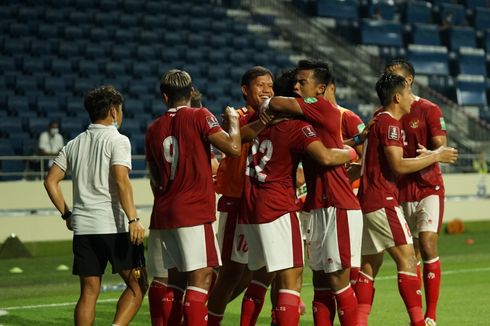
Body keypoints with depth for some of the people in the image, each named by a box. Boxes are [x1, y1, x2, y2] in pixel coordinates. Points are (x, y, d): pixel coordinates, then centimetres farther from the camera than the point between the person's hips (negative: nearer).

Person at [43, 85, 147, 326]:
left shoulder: (74, 144, 14)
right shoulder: (118, 141, -4)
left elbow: (50, 181, 12)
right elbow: (121, 181, -18)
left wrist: (67, 215, 19)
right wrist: (133, 219, -22)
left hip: (82, 226, 6)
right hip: (114, 225, -6)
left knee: (89, 292, 8)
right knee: (137, 285, 2)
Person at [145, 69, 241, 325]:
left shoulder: (153, 129, 12)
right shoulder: (199, 116, -5)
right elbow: (233, 148, -12)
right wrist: (233, 120, 5)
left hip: (164, 213, 6)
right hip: (194, 211, -6)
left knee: (176, 278, 12)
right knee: (201, 275, -7)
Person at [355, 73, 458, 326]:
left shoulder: (377, 120, 19)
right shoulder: (389, 123, -11)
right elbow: (398, 165, -18)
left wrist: (424, 156, 18)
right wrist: (436, 157, -10)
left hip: (367, 199, 10)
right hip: (382, 201, -10)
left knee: (370, 264, 9)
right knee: (407, 258, -9)